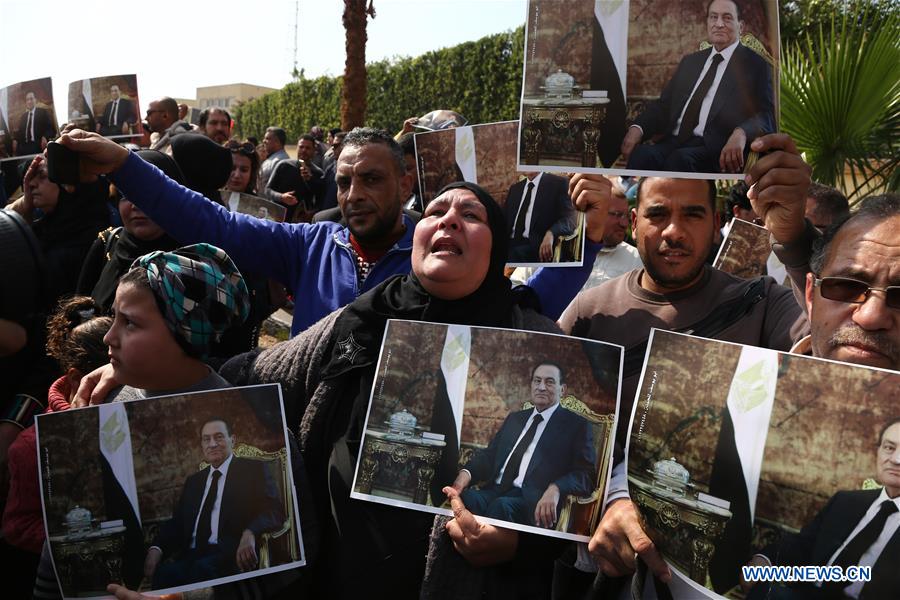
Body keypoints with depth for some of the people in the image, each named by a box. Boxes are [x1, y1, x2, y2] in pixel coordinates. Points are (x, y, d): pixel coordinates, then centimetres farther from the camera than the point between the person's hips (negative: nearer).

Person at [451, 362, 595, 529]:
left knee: (501, 506, -36)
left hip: (533, 500, -4)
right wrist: (467, 472, -3)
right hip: (494, 491, 4)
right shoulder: (515, 418, 26)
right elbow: (490, 454, 20)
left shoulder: (577, 425, 9)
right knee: (465, 497, -30)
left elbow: (585, 475, -2)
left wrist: (555, 489, -24)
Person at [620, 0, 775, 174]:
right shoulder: (690, 62, 25)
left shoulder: (755, 65, 9)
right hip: (674, 143, 4)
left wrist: (741, 133, -26)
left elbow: (766, 116, -2)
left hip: (717, 149, -3)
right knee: (642, 155, -30)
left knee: (681, 159, -37)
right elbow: (664, 104, 20)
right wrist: (638, 127, -3)